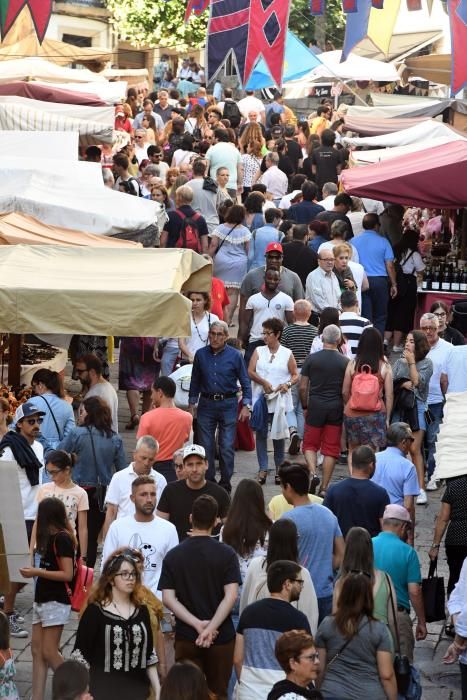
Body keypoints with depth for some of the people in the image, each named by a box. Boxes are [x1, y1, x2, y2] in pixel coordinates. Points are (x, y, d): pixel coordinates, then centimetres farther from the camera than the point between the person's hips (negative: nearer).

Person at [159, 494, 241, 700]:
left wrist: (198, 624, -13)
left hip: (186, 637, 1)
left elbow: (168, 598, -8)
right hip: (221, 637, -1)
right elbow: (231, 595, -16)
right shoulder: (226, 554, -7)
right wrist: (211, 628, -17)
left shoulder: (173, 556, 0)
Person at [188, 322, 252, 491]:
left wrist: (246, 405, -6)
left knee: (227, 446, -3)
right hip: (206, 404, 2)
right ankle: (208, 481, 15)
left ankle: (225, 482, 9)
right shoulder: (201, 354, 4)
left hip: (228, 405, -2)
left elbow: (245, 382, 2)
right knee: (206, 445, 3)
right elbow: (195, 381, 14)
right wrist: (191, 403, 12)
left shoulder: (235, 356, -3)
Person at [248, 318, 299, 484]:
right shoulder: (258, 351, 8)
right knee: (261, 434, 1)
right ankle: (262, 469, 6)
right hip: (261, 399, 1)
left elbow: (295, 375, 5)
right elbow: (250, 372, 0)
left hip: (280, 401, -1)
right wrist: (264, 382, -15)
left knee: (278, 435, 5)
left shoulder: (287, 354, 4)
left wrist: (288, 384, -15)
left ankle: (279, 469, 13)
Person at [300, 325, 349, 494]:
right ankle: (324, 487, 6)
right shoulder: (345, 362, -3)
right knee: (331, 448, 6)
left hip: (315, 406, 0)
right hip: (336, 408, 0)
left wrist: (305, 406, 13)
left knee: (310, 444, 12)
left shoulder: (311, 359, -3)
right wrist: (346, 408, 13)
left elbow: (303, 387, 0)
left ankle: (312, 472, -13)